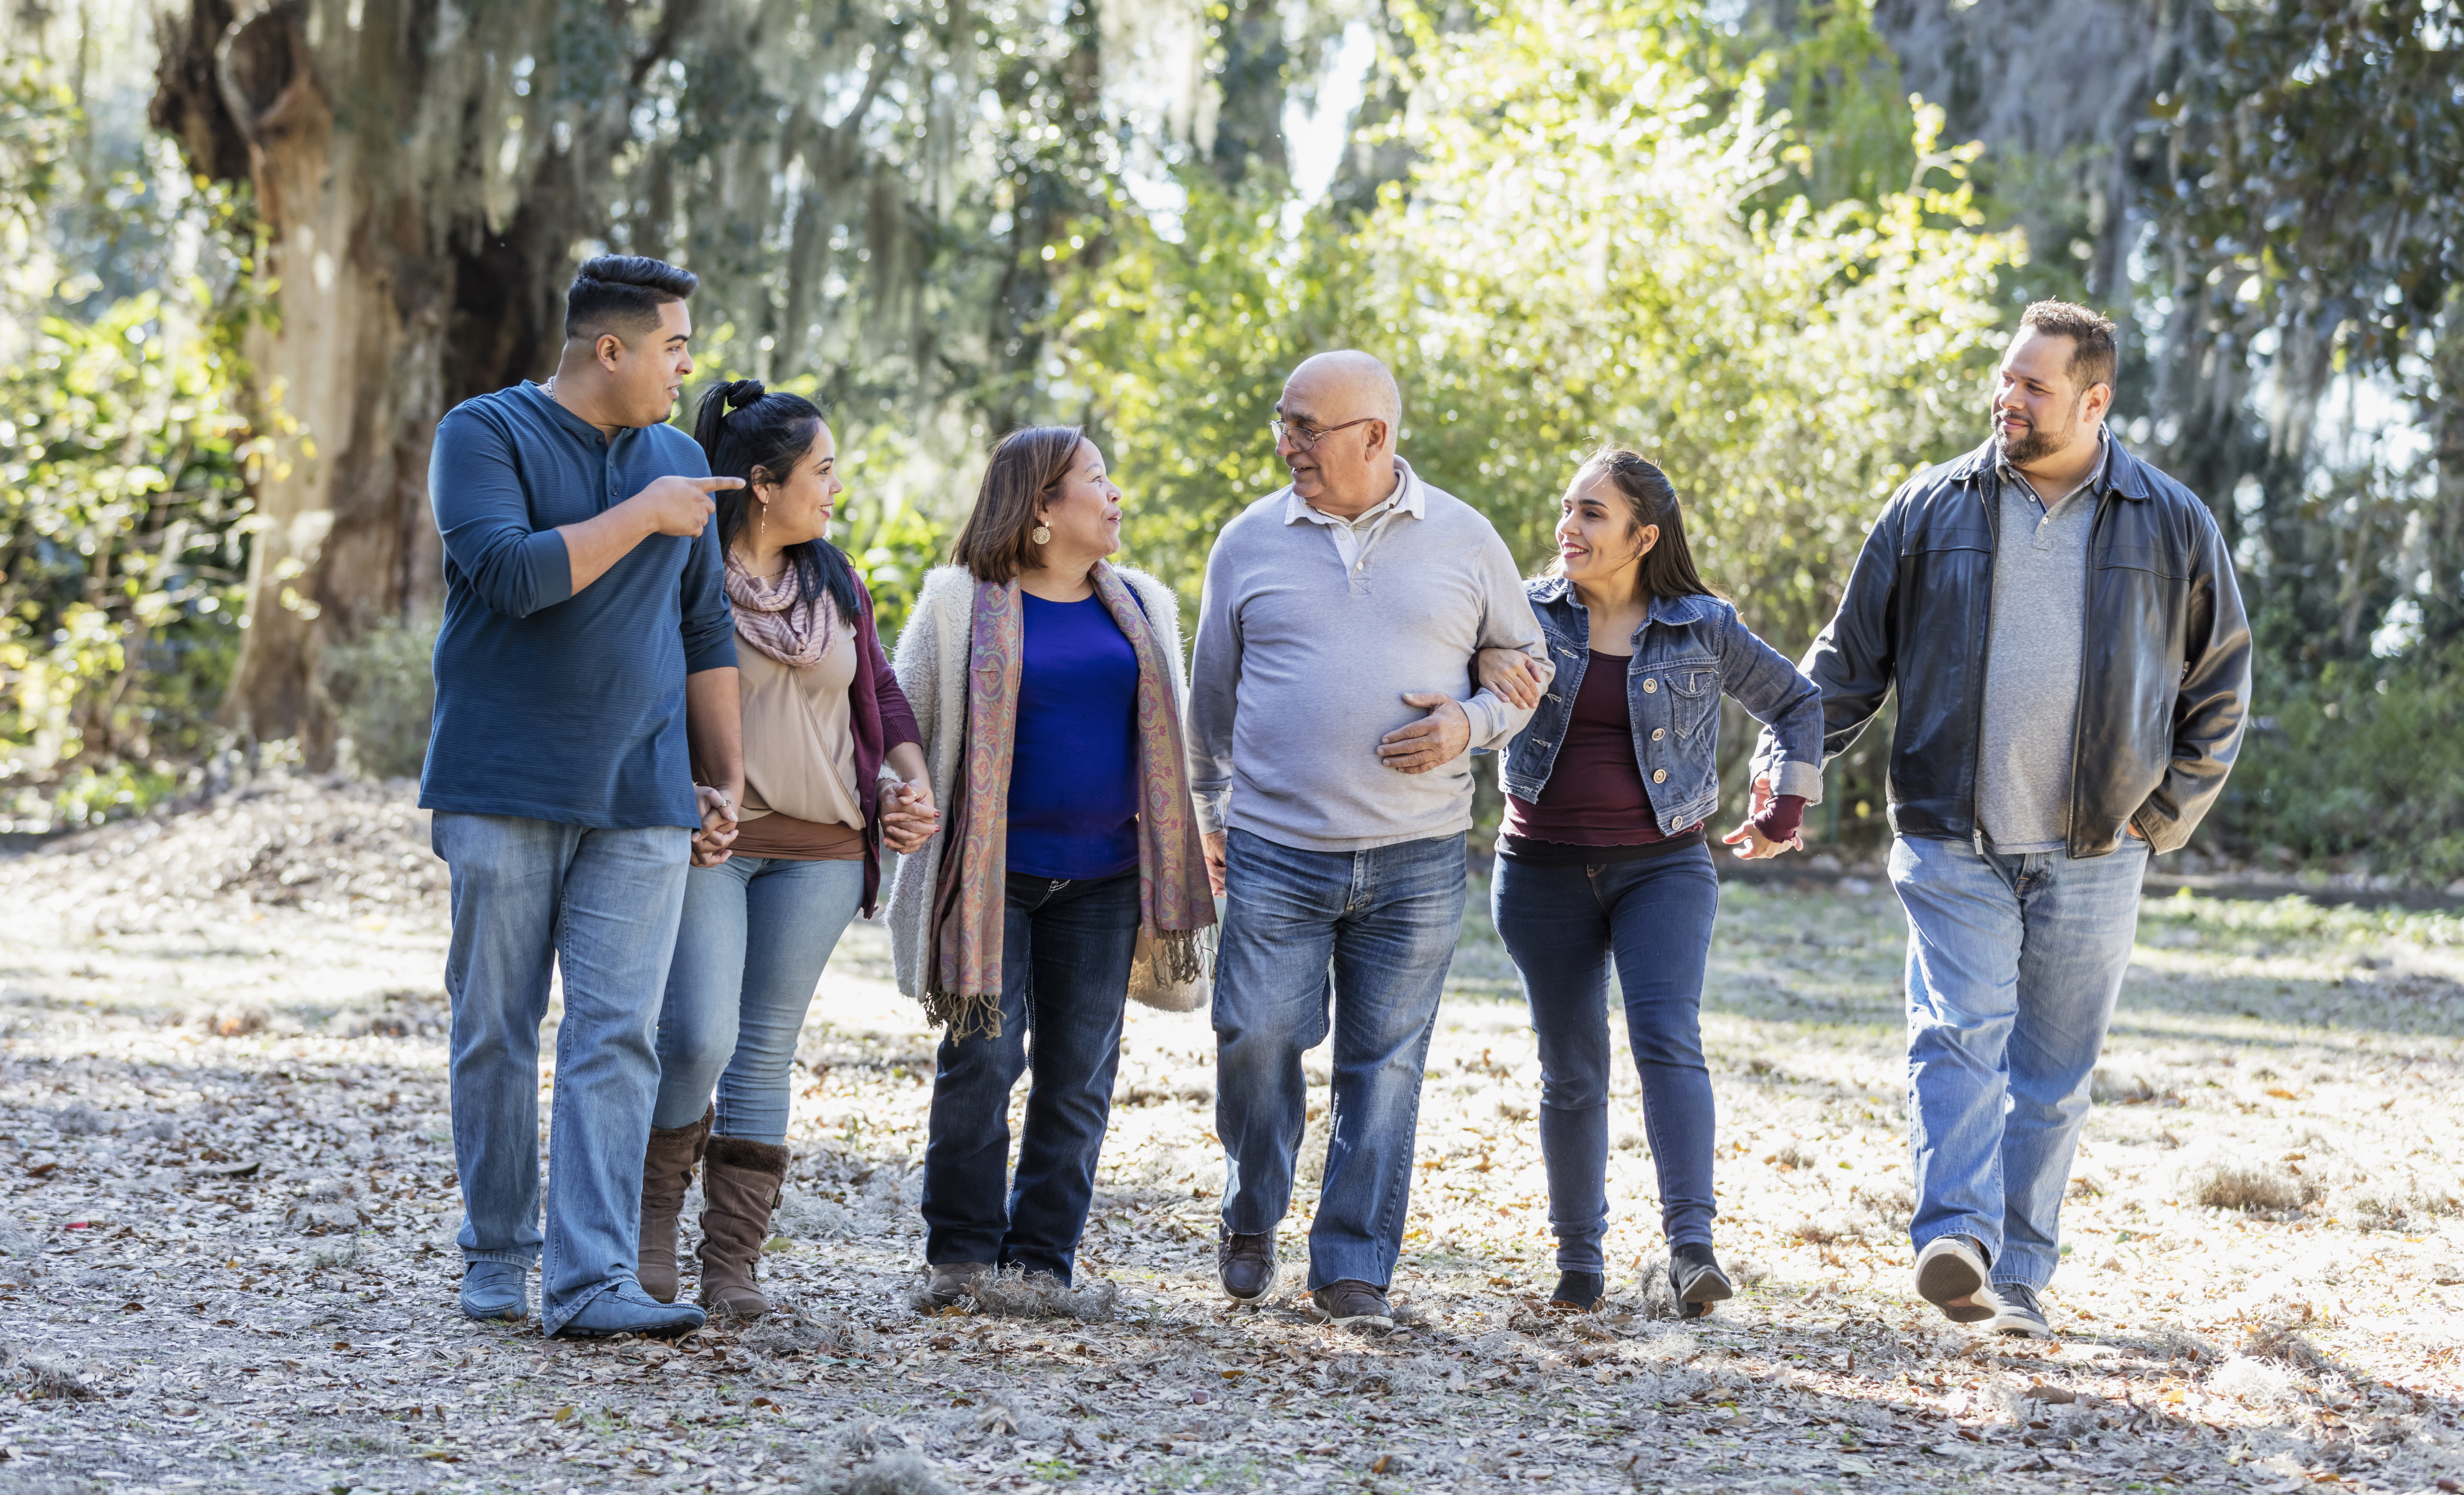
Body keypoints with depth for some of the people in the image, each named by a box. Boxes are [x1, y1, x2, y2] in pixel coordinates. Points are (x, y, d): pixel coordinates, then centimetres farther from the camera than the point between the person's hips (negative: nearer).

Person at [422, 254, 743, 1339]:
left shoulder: (679, 459, 15)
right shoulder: (486, 435, -1)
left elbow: (705, 635, 19)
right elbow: (509, 574, -18)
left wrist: (725, 784, 15)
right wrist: (641, 518, -12)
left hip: (641, 801, 3)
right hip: (505, 790, -3)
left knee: (617, 1037, -7)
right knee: (495, 1033, 3)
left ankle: (590, 1280, -11)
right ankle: (496, 1259, 16)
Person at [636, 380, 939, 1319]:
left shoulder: (834, 582, 13)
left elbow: (880, 690, 22)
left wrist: (912, 782, 6)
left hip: (819, 850, 5)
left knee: (767, 1050, 5)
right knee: (699, 1036, -15)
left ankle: (732, 1265, 9)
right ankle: (653, 1211, 11)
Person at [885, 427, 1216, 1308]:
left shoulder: (1143, 608, 13)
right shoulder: (963, 605, 1)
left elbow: (1169, 740, 18)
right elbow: (905, 726, 4)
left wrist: (1172, 870, 13)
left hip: (1102, 879, 4)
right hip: (993, 873, -3)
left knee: (1079, 1074, 3)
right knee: (981, 1061, -6)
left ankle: (1042, 1258, 11)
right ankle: (962, 1252, 6)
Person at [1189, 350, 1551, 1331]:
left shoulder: (1463, 541, 4)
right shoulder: (1251, 542, 6)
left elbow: (1525, 664, 14)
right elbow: (1212, 691, 17)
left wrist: (1471, 724, -6)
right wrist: (1208, 812, 18)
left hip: (1415, 860, 0)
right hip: (1275, 850, 0)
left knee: (1384, 1064, 2)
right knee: (1255, 1040, -7)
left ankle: (1354, 1269, 11)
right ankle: (1251, 1219, 19)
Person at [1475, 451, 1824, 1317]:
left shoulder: (1702, 630, 1)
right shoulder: (1532, 612, 3)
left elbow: (1797, 703, 14)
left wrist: (1785, 817, 11)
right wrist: (1485, 660, -28)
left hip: (1663, 867, -1)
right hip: (1544, 873, 2)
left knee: (1669, 1041, -19)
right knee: (1571, 1073, 4)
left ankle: (1691, 1247, -27)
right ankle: (1578, 1260, 16)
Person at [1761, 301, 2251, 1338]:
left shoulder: (2174, 527, 4)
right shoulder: (1931, 511, 4)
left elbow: (2221, 682, 13)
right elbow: (1852, 656, 9)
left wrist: (2172, 809, 6)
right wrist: (1786, 759, -3)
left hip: (2091, 856, 1)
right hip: (1952, 844, -1)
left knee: (2053, 1075, 6)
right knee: (1958, 1033, -18)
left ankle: (2020, 1273, 14)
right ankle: (1955, 1241, -29)